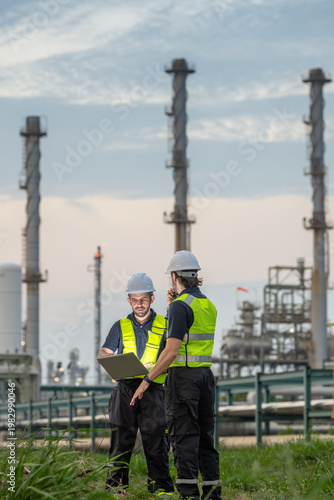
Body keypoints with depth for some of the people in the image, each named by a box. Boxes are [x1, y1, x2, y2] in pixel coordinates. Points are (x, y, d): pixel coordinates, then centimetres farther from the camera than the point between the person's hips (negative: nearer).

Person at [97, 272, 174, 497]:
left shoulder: (164, 325, 12)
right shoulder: (121, 327, 16)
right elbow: (102, 354, 9)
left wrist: (155, 368, -14)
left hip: (152, 388, -1)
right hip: (125, 388, 1)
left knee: (155, 438, -7)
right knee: (121, 438, -2)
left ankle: (161, 486, -4)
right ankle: (116, 484, 3)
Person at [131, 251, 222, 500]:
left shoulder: (181, 306, -13)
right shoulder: (209, 305, 12)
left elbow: (172, 350, -19)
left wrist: (147, 380, -14)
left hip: (183, 376, -8)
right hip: (205, 374, 8)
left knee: (184, 436, -6)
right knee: (205, 436, 11)